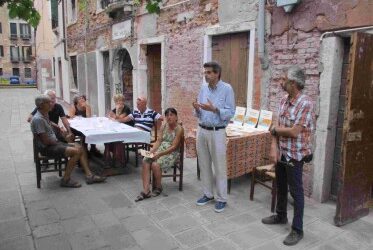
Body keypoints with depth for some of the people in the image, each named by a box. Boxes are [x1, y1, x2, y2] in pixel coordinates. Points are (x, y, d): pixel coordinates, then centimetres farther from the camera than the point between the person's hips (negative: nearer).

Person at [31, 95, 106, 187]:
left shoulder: (45, 115, 11)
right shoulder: (38, 119, -20)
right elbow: (46, 141, -22)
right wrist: (56, 142, -6)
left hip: (54, 143, 10)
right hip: (47, 148, -10)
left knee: (80, 148, 0)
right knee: (75, 151, -23)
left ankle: (89, 175, -2)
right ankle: (65, 179, -12)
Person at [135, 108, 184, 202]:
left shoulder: (179, 129, -8)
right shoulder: (163, 127, 12)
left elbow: (174, 147, -13)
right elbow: (159, 141, 8)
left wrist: (160, 154, -22)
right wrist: (152, 150, -11)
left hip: (172, 153, -5)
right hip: (160, 150, 6)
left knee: (155, 165, -30)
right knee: (145, 161, -23)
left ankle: (158, 187, -2)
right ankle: (146, 191, -23)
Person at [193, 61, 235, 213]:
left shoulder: (227, 89, -8)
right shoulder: (203, 88, 8)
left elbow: (230, 112, -12)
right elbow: (199, 113, 12)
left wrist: (214, 109, -24)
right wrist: (197, 109, -10)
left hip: (217, 132, -6)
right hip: (201, 130, 6)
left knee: (219, 167, 2)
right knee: (204, 165, 13)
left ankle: (222, 199, 15)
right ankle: (208, 194, 28)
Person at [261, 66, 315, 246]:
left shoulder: (305, 104, -20)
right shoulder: (283, 100, 4)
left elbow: (294, 132, -24)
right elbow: (277, 127, 5)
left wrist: (274, 129, -8)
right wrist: (274, 147, -7)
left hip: (295, 155, -8)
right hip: (281, 153, 8)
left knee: (295, 191, 3)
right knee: (280, 186, 21)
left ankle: (297, 229, 17)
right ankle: (281, 216, 41)